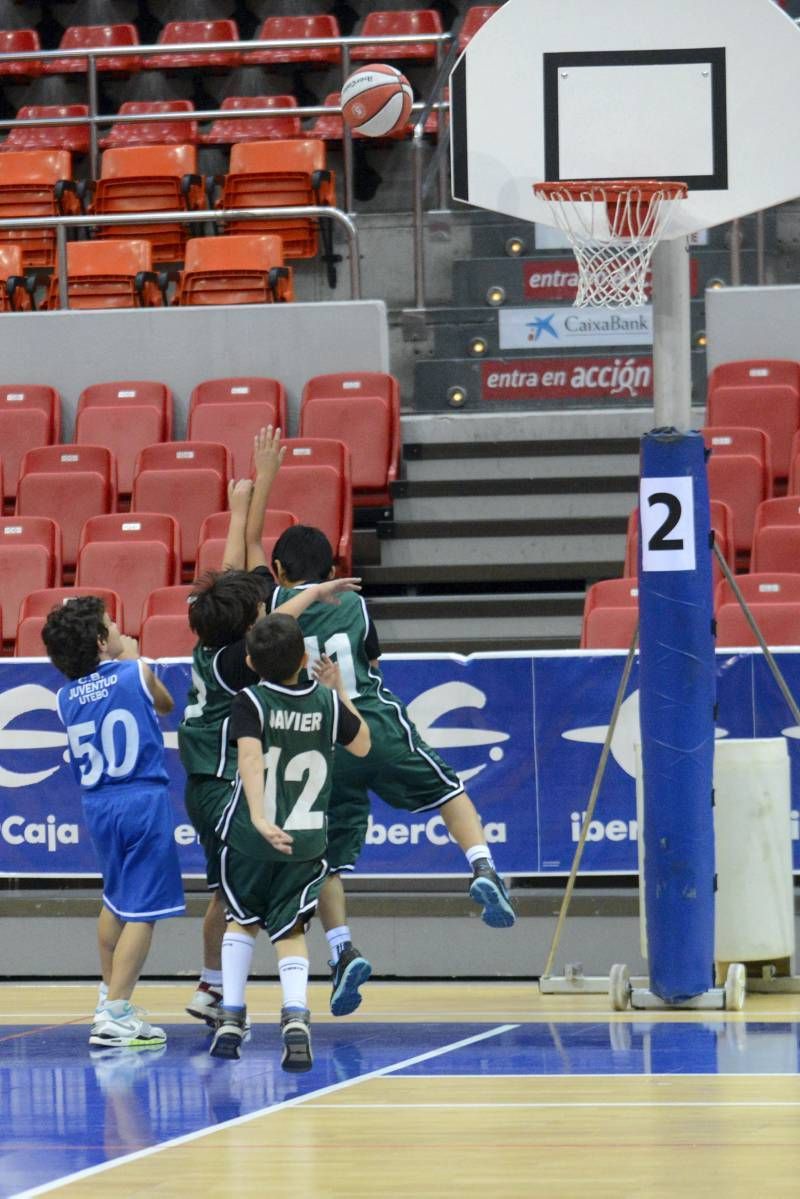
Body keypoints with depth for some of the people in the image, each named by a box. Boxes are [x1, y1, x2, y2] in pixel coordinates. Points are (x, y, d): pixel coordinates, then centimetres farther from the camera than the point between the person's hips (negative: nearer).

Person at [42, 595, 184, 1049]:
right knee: (142, 910, -4)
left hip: (98, 806, 5)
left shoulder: (67, 697, 5)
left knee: (116, 901, 26)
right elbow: (165, 705, 15)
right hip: (144, 802, -5)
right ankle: (114, 1016, -12)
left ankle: (111, 998, 36)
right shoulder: (136, 674, -6)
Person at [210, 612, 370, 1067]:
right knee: (290, 930, 6)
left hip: (251, 838, -1)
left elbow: (251, 758, -27)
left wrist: (259, 817, -38)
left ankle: (231, 1018, 14)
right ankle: (296, 1016, -21)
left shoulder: (250, 702, -10)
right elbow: (362, 745, 16)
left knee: (242, 919, 22)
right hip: (307, 840, 1)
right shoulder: (326, 702, -1)